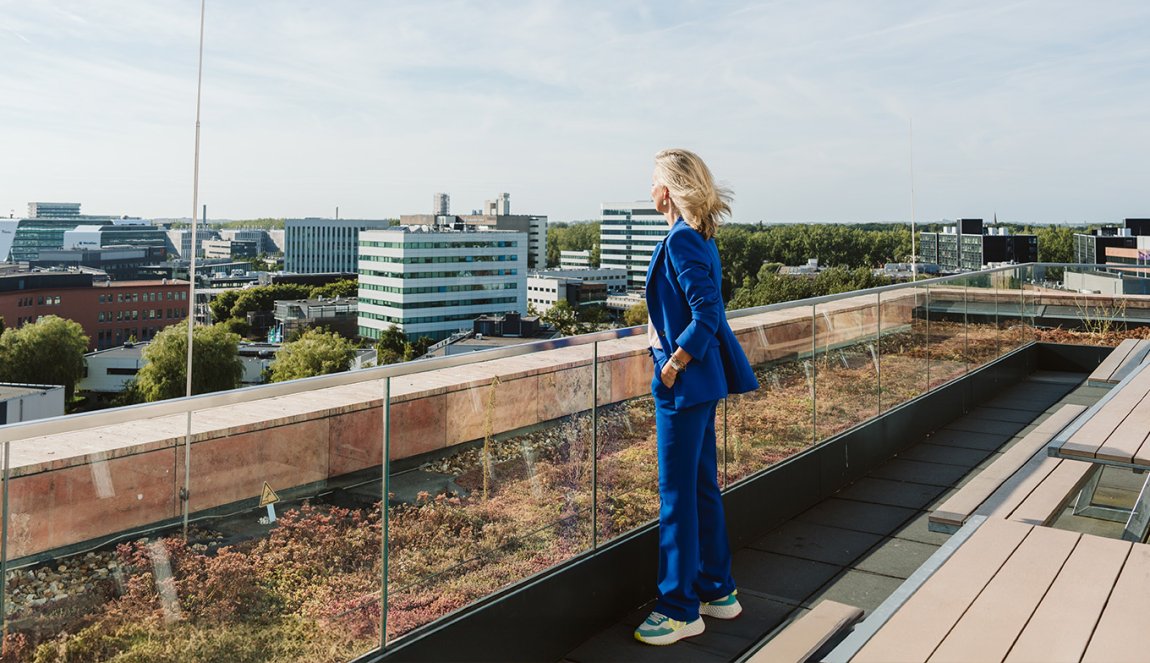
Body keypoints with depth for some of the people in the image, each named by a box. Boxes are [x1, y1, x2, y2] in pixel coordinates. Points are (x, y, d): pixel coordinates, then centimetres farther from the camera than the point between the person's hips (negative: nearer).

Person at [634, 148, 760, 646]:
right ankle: (717, 591, 30)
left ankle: (681, 610, 12)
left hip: (684, 384, -10)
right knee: (702, 486, 17)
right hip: (703, 381, 10)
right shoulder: (699, 238, 11)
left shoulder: (681, 240, -17)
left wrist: (672, 366, -17)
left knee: (677, 494, 0)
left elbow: (706, 314, -24)